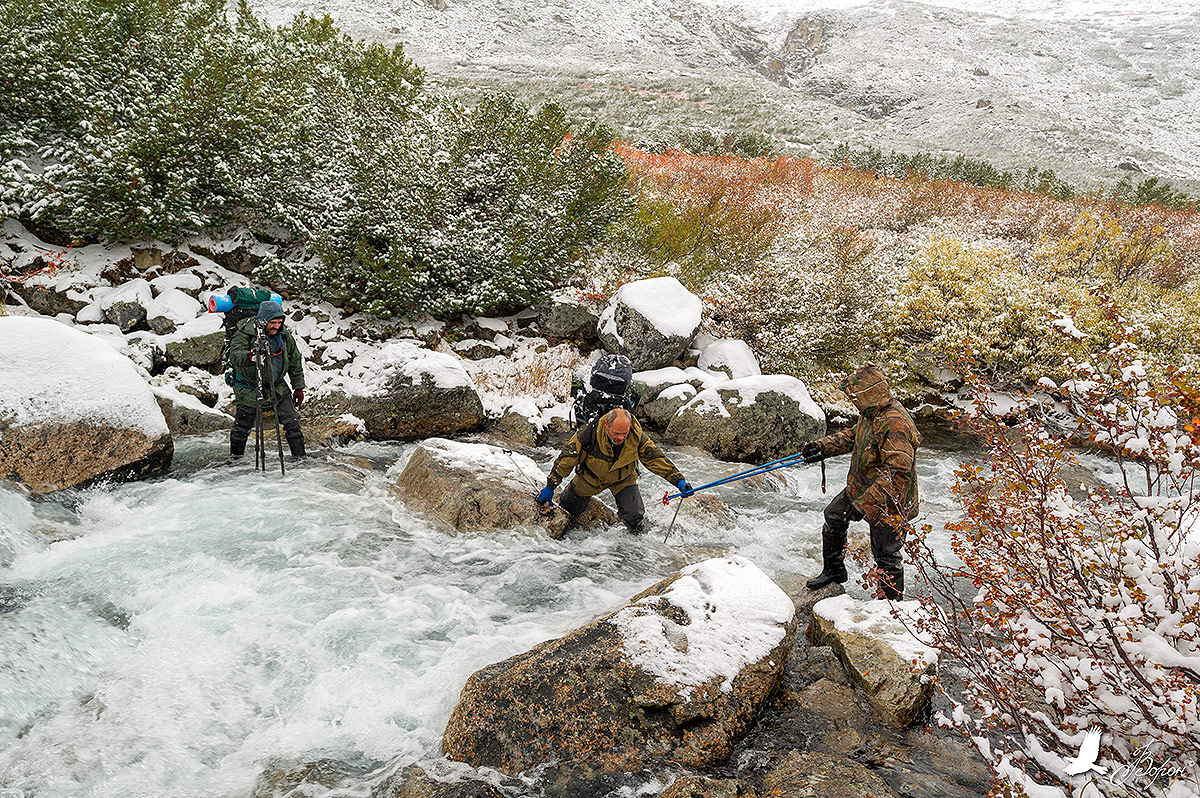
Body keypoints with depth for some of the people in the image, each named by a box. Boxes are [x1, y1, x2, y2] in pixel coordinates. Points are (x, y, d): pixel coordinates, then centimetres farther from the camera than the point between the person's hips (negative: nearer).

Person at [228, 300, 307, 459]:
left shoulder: (284, 335, -4)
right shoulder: (244, 334, -17)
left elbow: (295, 362, 7)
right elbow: (234, 355, -31)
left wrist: (298, 387, 7)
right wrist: (249, 356, -52)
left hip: (277, 387, 3)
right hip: (249, 388, -3)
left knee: (292, 421, -5)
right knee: (242, 427, 9)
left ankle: (300, 457, 6)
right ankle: (235, 457, 33)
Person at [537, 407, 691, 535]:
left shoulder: (637, 437, -31)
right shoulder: (590, 433, -35)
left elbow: (657, 459, -19)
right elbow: (567, 458, -24)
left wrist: (679, 480, -26)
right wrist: (550, 486, -18)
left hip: (623, 479, 0)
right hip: (591, 477, 0)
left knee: (635, 517, -13)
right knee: (569, 508, 12)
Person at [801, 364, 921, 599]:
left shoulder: (895, 425, -32)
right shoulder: (872, 413, -1)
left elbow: (896, 473, -34)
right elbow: (853, 436, 17)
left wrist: (864, 504, -35)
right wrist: (822, 447, 4)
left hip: (888, 504, -10)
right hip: (860, 489, 10)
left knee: (886, 555, 5)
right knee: (834, 517, 24)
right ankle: (834, 570, 44)